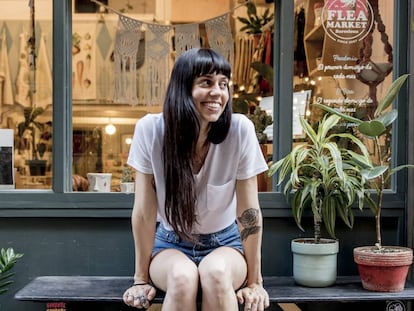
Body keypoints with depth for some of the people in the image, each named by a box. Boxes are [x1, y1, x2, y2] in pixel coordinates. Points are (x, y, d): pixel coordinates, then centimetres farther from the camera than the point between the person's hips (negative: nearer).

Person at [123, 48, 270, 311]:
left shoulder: (240, 129, -19)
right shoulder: (151, 129, -19)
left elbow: (249, 211, -13)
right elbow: (145, 210, -13)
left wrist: (254, 281, -10)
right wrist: (142, 278, -8)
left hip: (225, 244, 0)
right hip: (171, 245, 0)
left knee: (215, 272, -33)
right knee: (182, 276, -33)